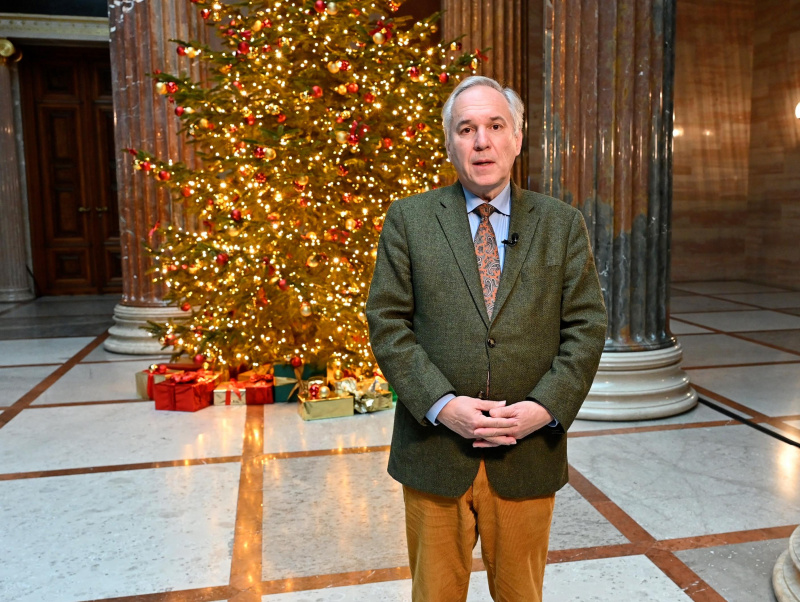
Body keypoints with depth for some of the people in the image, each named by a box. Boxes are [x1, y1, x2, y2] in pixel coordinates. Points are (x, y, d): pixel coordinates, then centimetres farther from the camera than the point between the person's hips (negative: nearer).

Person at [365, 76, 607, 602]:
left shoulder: (563, 224, 5)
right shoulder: (408, 219, 1)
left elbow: (587, 326, 1)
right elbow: (387, 322, -4)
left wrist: (545, 407, -13)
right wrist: (442, 404, -15)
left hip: (528, 456, 1)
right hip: (434, 452, -1)